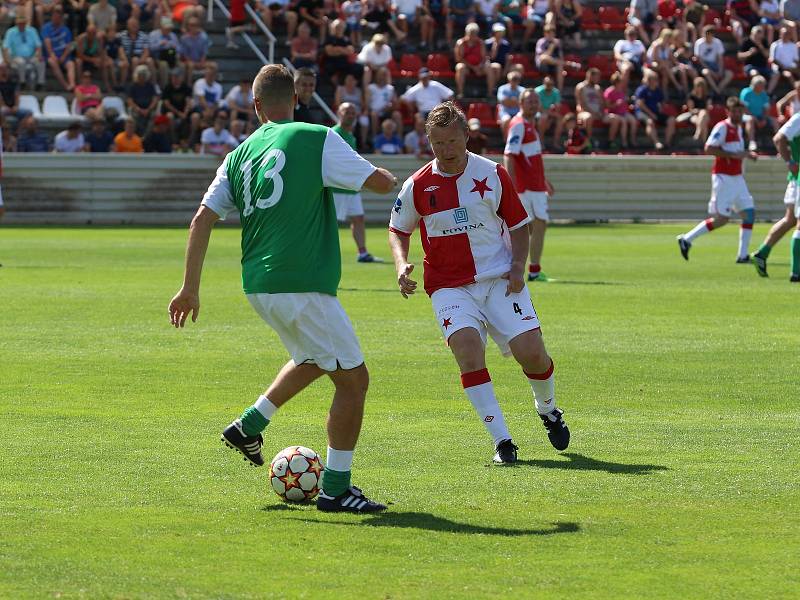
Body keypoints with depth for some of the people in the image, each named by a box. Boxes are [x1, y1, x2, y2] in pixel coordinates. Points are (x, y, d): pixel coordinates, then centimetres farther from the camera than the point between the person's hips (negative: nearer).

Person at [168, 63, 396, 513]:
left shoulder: (240, 155, 11)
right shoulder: (318, 139, -6)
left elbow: (203, 219, 8)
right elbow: (380, 182, -5)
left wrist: (191, 288, 13)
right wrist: (393, 179, 19)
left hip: (258, 286, 7)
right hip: (302, 285, -7)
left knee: (314, 358, 31)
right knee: (353, 379, 3)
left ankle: (250, 425, 24)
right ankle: (336, 488, 3)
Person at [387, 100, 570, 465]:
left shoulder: (493, 175, -1)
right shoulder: (418, 186, -1)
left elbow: (518, 225, 9)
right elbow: (398, 229, 15)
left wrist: (518, 266, -6)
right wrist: (401, 265, -4)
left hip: (500, 280, 0)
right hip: (449, 287, 0)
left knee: (531, 351, -12)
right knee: (468, 349, -25)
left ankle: (547, 408, 24)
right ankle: (501, 442, -19)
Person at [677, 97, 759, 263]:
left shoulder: (738, 128, 15)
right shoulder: (722, 127, -12)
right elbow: (709, 148, -22)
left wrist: (747, 155, 10)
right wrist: (734, 154, -24)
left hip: (737, 178, 9)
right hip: (723, 177, -9)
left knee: (749, 214, 1)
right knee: (721, 219, -8)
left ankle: (743, 255, 4)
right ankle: (686, 239, 4)